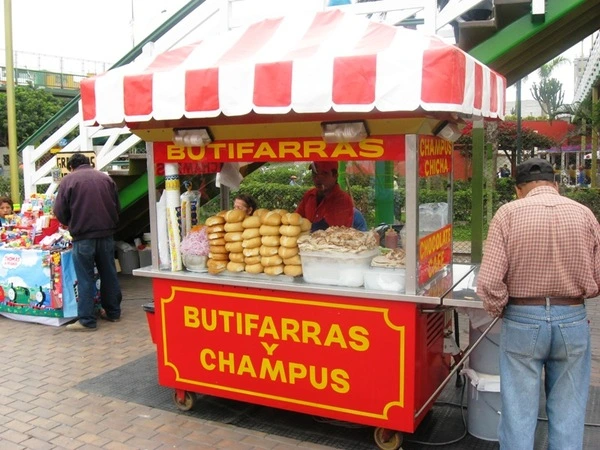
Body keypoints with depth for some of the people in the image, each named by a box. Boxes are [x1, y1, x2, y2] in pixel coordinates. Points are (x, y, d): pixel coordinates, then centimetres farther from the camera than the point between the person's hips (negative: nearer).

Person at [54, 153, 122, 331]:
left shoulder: (68, 180, -2)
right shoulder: (105, 178, 9)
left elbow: (60, 211, -4)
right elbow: (117, 206, 11)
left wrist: (71, 224, 15)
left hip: (83, 236, -4)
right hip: (106, 234, 4)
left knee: (85, 279, 2)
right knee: (109, 274, 14)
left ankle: (86, 320, 5)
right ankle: (113, 311, 24)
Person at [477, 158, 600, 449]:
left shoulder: (509, 213, -9)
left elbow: (489, 282, -15)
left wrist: (498, 311, 3)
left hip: (522, 320, -2)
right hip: (573, 320, 2)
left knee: (518, 413, 10)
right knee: (568, 414, 16)